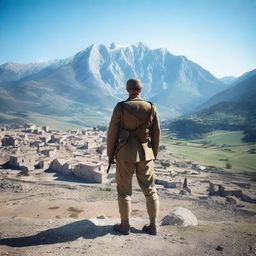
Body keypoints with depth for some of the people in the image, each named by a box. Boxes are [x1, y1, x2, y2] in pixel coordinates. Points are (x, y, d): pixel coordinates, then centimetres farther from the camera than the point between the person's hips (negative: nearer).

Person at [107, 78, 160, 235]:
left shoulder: (120, 107, -9)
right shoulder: (151, 108, -2)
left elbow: (113, 132, -7)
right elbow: (156, 133, 3)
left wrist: (110, 154, 4)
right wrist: (154, 154, 14)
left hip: (125, 154, -2)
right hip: (146, 154, 3)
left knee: (124, 190, 11)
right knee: (150, 190, 13)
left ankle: (125, 225, 21)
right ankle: (153, 226, 21)